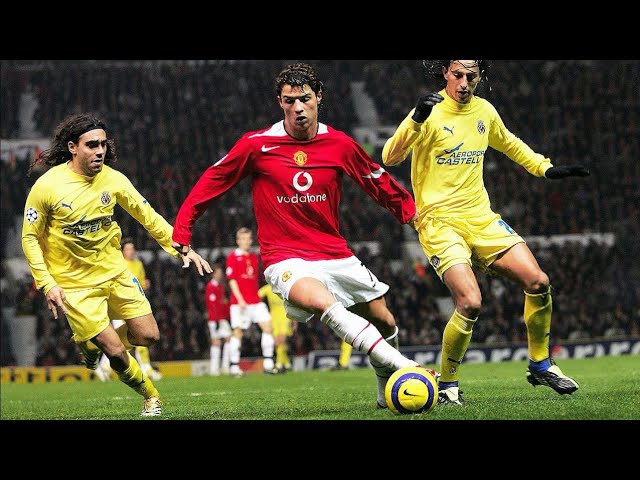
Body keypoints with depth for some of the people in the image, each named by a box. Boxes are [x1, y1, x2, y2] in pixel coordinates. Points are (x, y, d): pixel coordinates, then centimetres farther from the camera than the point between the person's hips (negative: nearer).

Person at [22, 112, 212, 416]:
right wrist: (47, 285, -14)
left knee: (148, 336, 2)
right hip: (75, 284, -4)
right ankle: (150, 396, 18)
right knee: (117, 353, -9)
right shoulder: (47, 186, -17)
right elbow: (30, 238, -7)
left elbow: (147, 216, 5)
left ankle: (92, 342, 29)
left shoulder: (113, 179, -6)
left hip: (115, 273, 4)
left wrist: (181, 248, -4)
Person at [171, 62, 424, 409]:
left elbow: (379, 183, 16)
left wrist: (413, 213, 15)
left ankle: (388, 391, 34)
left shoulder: (339, 144, 0)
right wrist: (182, 229, 1)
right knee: (322, 302, -35)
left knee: (384, 322, 8)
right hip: (285, 259, -5)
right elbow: (212, 182, 3)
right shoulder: (257, 145, -7)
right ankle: (404, 367, -41)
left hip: (335, 254, 5)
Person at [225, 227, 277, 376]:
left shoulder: (255, 257, 15)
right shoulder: (233, 257, -3)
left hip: (255, 301, 6)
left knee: (268, 326, -5)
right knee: (238, 331, -4)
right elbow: (232, 280, -8)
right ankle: (234, 366, 3)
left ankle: (268, 364, -3)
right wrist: (240, 300, -15)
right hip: (240, 302, -6)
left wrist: (257, 296, 16)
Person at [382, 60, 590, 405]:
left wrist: (547, 169, 23)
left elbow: (509, 144, 30)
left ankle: (540, 366, 15)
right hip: (439, 222, -6)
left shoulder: (484, 111, 8)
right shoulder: (431, 112, -12)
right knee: (470, 303, -23)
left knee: (538, 283, -5)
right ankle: (447, 385, -1)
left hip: (482, 219, 6)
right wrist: (417, 120, -39)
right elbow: (390, 158, -24)